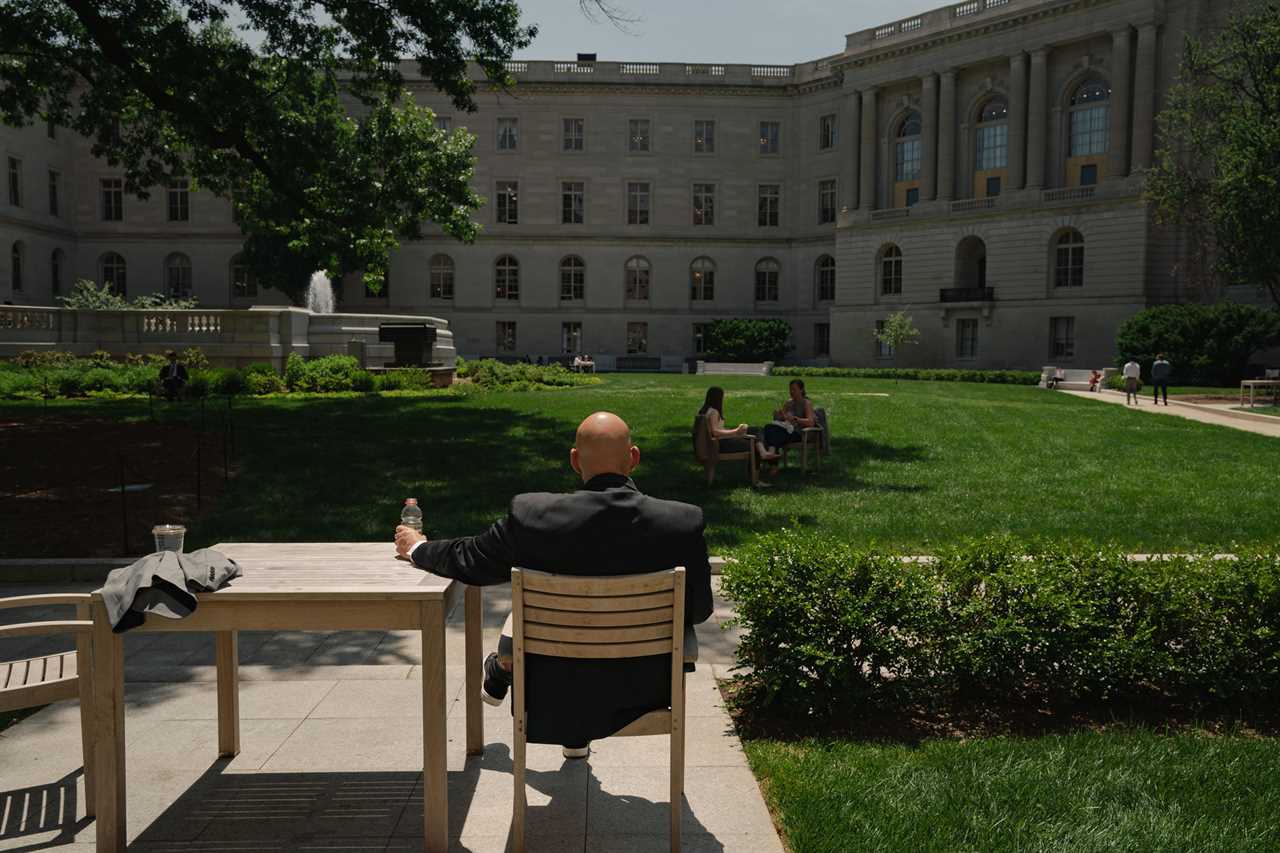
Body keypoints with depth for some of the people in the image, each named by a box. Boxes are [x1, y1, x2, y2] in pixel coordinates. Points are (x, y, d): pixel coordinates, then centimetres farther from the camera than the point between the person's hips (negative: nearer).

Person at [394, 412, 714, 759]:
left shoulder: (531, 516, -22)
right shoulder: (684, 522, -21)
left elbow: (470, 561, -4)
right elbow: (699, 610, -7)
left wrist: (417, 547, 18)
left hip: (557, 685, -1)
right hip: (644, 685, 1)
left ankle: (499, 678, 53)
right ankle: (577, 737, 51)